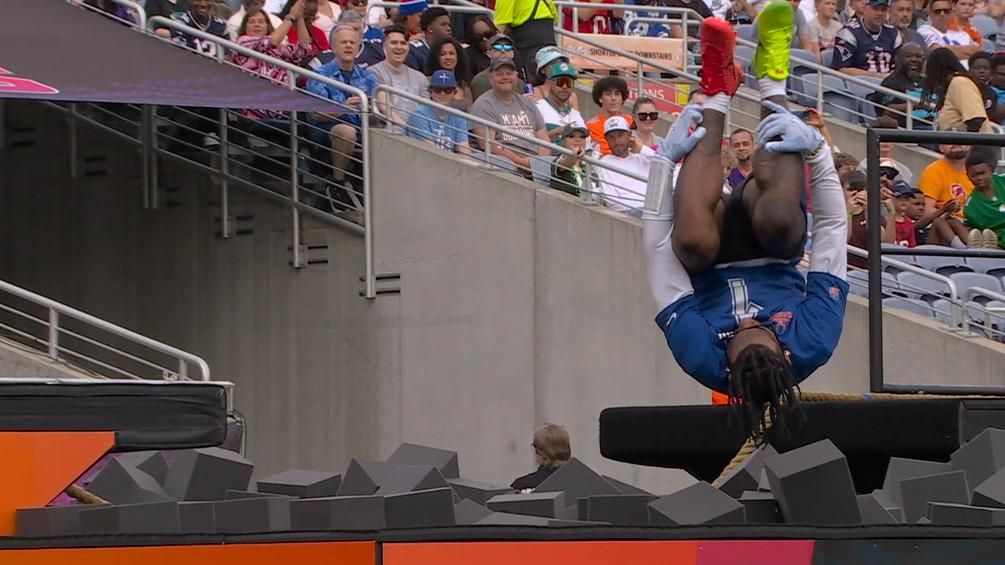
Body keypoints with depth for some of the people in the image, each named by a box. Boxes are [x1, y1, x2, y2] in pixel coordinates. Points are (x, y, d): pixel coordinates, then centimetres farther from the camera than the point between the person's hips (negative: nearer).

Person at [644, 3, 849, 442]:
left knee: (693, 238, -34)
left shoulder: (703, 358, -41)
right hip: (773, 259, 1)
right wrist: (817, 150, -35)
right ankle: (771, 81, -4)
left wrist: (665, 161, -33)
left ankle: (718, 93, -9)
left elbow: (658, 248, -34)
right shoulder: (811, 348, -39)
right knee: (777, 217, -32)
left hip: (712, 271, -1)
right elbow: (833, 228, -31)